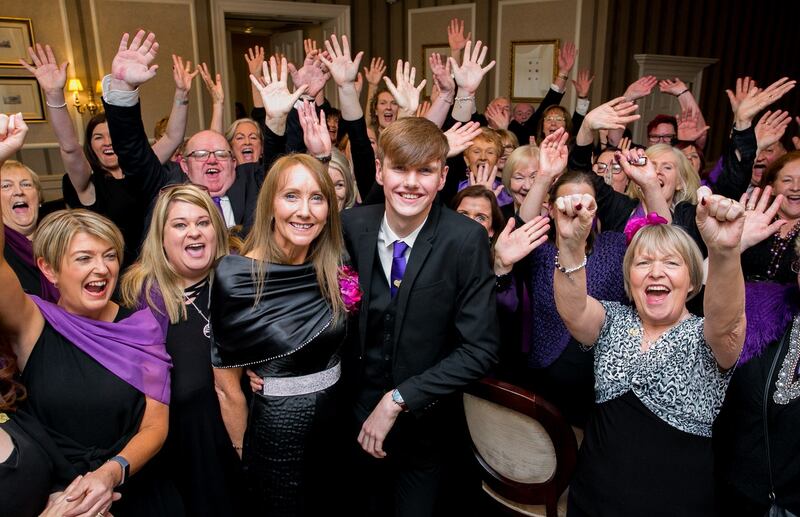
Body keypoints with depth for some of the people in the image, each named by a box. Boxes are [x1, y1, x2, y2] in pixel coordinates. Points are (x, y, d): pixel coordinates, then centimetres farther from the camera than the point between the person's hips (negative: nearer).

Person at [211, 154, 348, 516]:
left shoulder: (333, 267, -5)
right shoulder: (236, 275, -20)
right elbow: (227, 385, -13)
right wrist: (243, 449, -3)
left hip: (336, 421, 5)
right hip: (277, 428, -5)